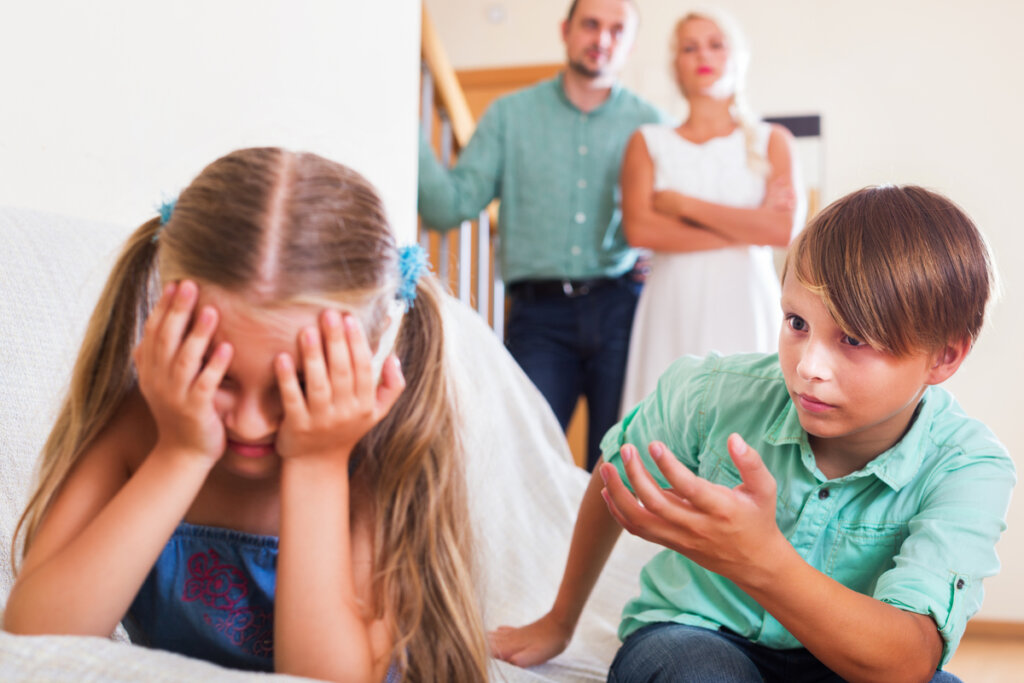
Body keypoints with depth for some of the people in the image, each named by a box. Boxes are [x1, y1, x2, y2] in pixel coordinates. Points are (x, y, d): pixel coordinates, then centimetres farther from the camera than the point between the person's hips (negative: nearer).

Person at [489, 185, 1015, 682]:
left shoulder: (968, 469, -20)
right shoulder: (711, 393, -16)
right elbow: (615, 479, 5)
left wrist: (760, 561, -51)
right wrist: (559, 622, 18)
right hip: (691, 638, 0)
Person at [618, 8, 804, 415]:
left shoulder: (771, 141, 12)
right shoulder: (648, 142, 12)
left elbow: (785, 229, -4)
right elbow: (639, 229, -4)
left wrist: (684, 204, -3)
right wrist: (746, 228, -4)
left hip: (746, 308, 0)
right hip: (673, 310, 0)